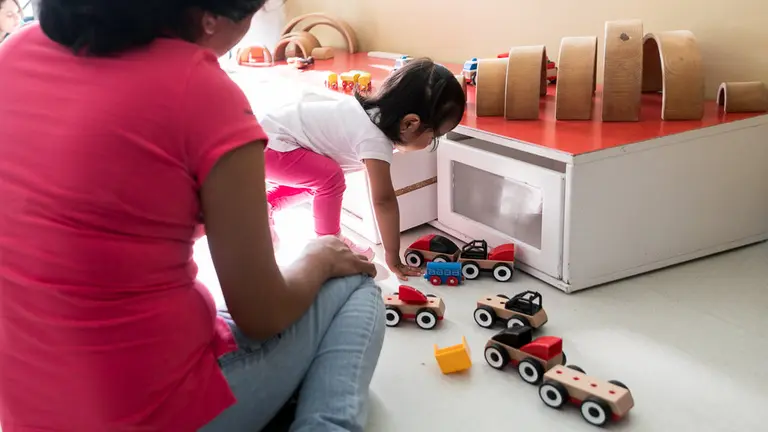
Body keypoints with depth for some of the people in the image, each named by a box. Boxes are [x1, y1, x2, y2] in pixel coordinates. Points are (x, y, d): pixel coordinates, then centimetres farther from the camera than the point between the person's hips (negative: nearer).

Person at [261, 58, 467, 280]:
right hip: (267, 143, -10)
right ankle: (329, 240, -1)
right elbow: (384, 201, -26)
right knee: (330, 177, -22)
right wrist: (393, 258, -20)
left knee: (315, 178, 22)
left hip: (271, 130, 10)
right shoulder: (375, 140, -29)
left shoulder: (375, 109, -1)